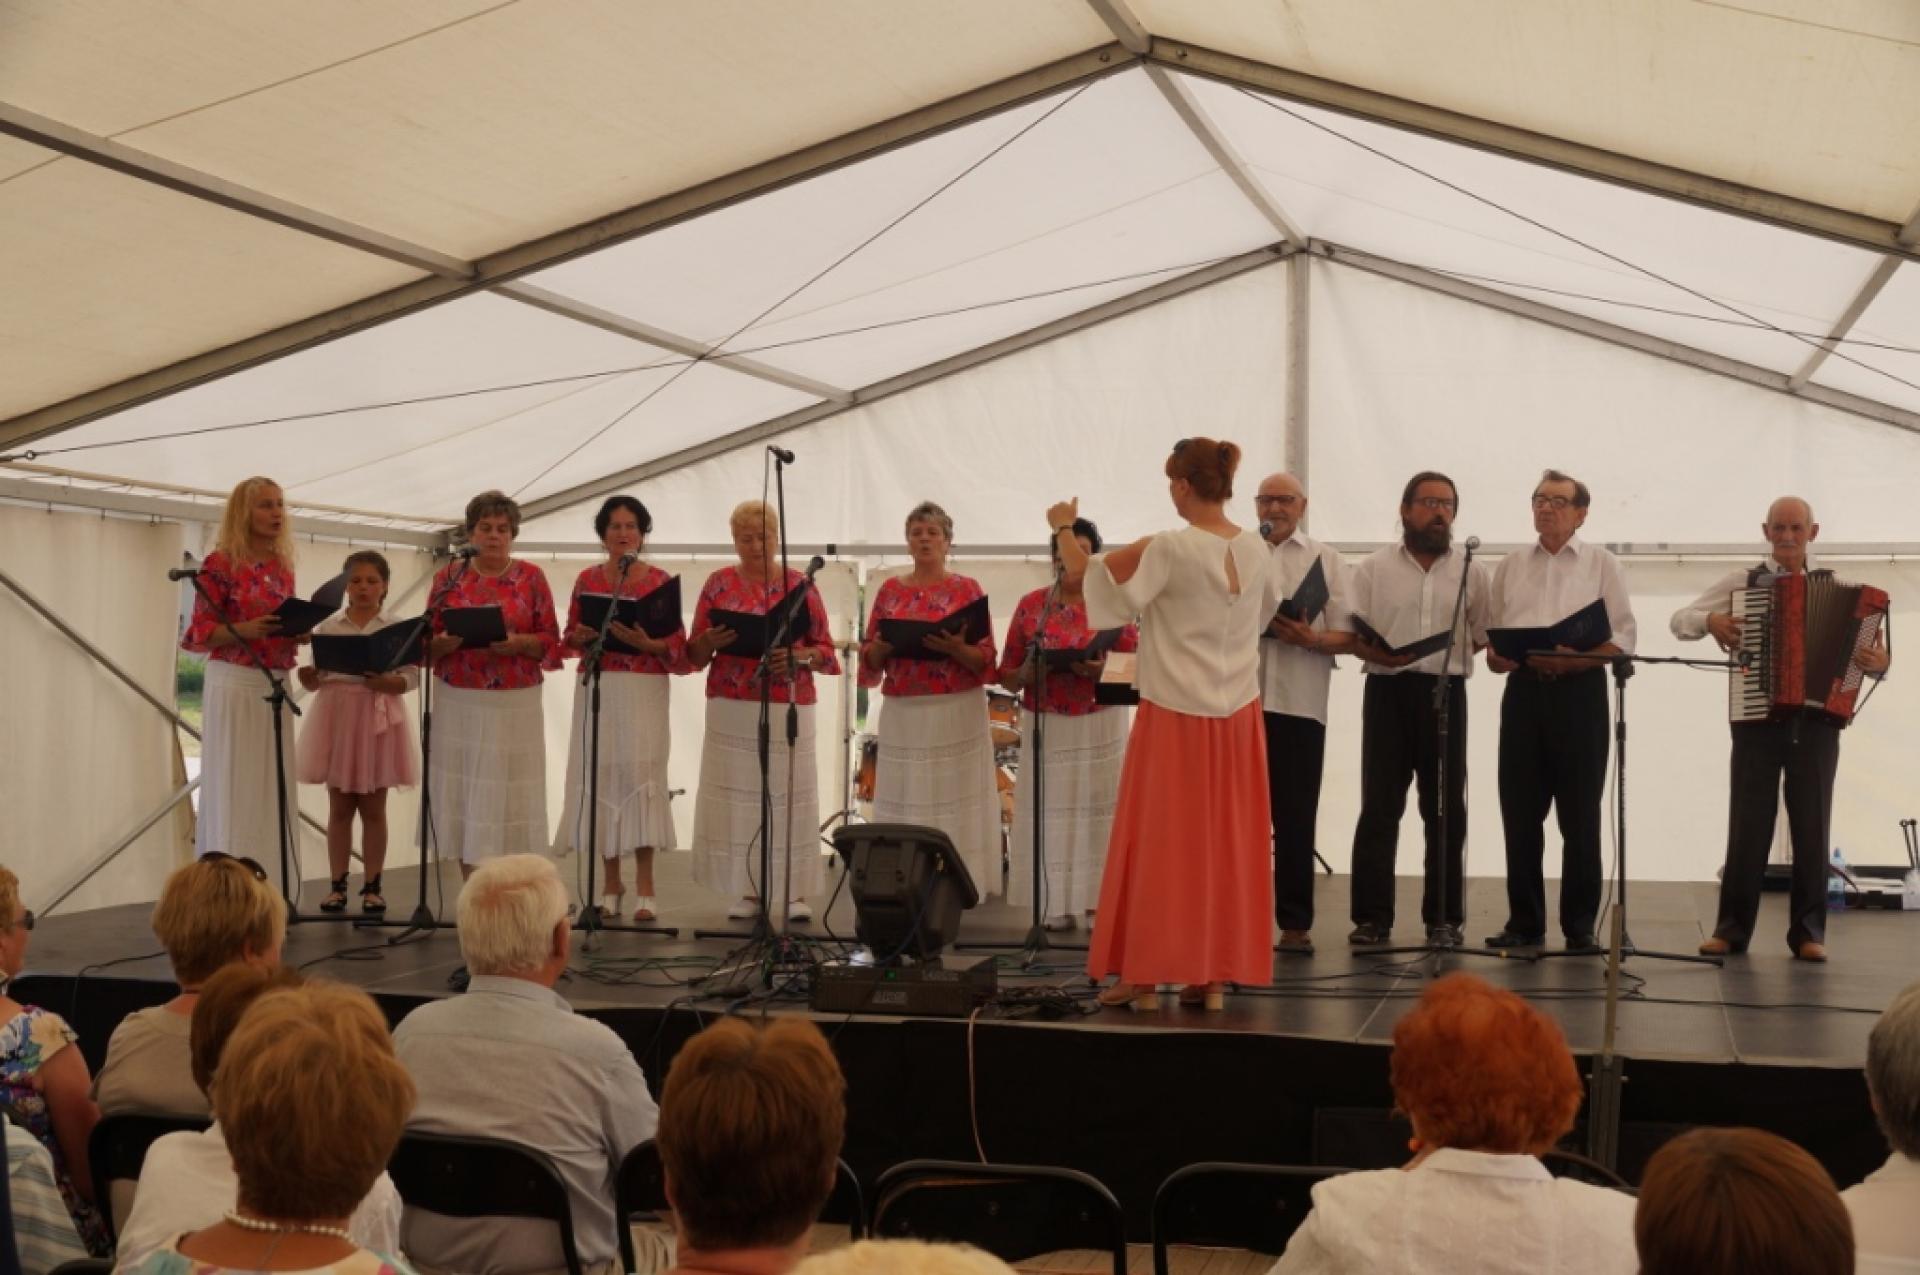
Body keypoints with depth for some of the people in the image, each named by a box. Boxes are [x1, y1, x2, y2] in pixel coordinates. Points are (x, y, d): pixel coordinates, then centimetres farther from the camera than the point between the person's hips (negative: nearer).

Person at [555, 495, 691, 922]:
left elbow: (678, 643, -1)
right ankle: (611, 883, 10)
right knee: (600, 776, 1)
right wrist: (582, 636, -10)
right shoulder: (587, 579, 9)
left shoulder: (659, 580, 2)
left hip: (644, 690, -2)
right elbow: (570, 637, 12)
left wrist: (647, 643, -19)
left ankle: (644, 886, -3)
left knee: (640, 774, -7)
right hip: (596, 687, 3)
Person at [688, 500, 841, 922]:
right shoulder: (718, 584, 8)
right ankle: (747, 891, 5)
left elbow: (826, 650, 6)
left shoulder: (800, 586, 7)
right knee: (737, 795, -3)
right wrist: (710, 642, -13)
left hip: (789, 707, -1)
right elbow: (694, 653, 8)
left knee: (790, 793, -4)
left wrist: (799, 656, -14)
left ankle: (795, 892, 3)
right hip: (732, 709, 1)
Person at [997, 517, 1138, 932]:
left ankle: (1097, 902, 2)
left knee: (1096, 808, -3)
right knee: (1049, 811, -2)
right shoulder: (1031, 605, 6)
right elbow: (1008, 677, 7)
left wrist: (1103, 670, -18)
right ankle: (1055, 903, 4)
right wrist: (1031, 670, -14)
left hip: (1099, 725, -1)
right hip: (1045, 726, 1)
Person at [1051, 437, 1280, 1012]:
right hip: (1238, 714, 5)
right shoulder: (1256, 548, 2)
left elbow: (1106, 598, -15)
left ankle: (1147, 976, 9)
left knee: (1159, 842, 4)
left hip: (1174, 715, -5)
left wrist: (1064, 532, -3)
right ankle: (1215, 978, 14)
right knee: (1228, 843, 9)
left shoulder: (1170, 548, -15)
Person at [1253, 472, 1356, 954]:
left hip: (1299, 704, -1)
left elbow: (1346, 637, 2)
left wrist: (1311, 638, -17)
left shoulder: (1327, 560, 9)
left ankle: (1296, 922, 7)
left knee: (1295, 816, 2)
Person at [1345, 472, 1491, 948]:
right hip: (1388, 691, -1)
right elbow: (1353, 634, 1)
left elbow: (1484, 636, 9)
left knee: (1446, 809, 4)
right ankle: (1372, 917, 5)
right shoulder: (1374, 568, 7)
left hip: (1446, 693, 1)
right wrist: (1378, 654, -18)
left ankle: (1444, 918, 13)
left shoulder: (1472, 573, 11)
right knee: (1379, 806, -1)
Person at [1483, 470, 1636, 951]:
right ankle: (1524, 921, 10)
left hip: (1579, 691, -3)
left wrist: (1572, 659, -17)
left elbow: (1622, 639, -2)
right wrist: (1497, 656, -8)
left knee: (1580, 815, 2)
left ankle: (1580, 925, 10)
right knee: (1520, 811, 2)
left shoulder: (1601, 564, 6)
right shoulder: (1510, 566, 15)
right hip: (1523, 691, 3)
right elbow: (1492, 637, 14)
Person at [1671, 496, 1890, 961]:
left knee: (1812, 826, 2)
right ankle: (1732, 928, 6)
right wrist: (1710, 620, -14)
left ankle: (1808, 931, 10)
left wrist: (1879, 661, -13)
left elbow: (1866, 649, 10)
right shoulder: (1742, 581, 7)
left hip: (1816, 721, 1)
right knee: (1748, 825, -1)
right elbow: (1680, 620, 7)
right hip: (1757, 719, -1)